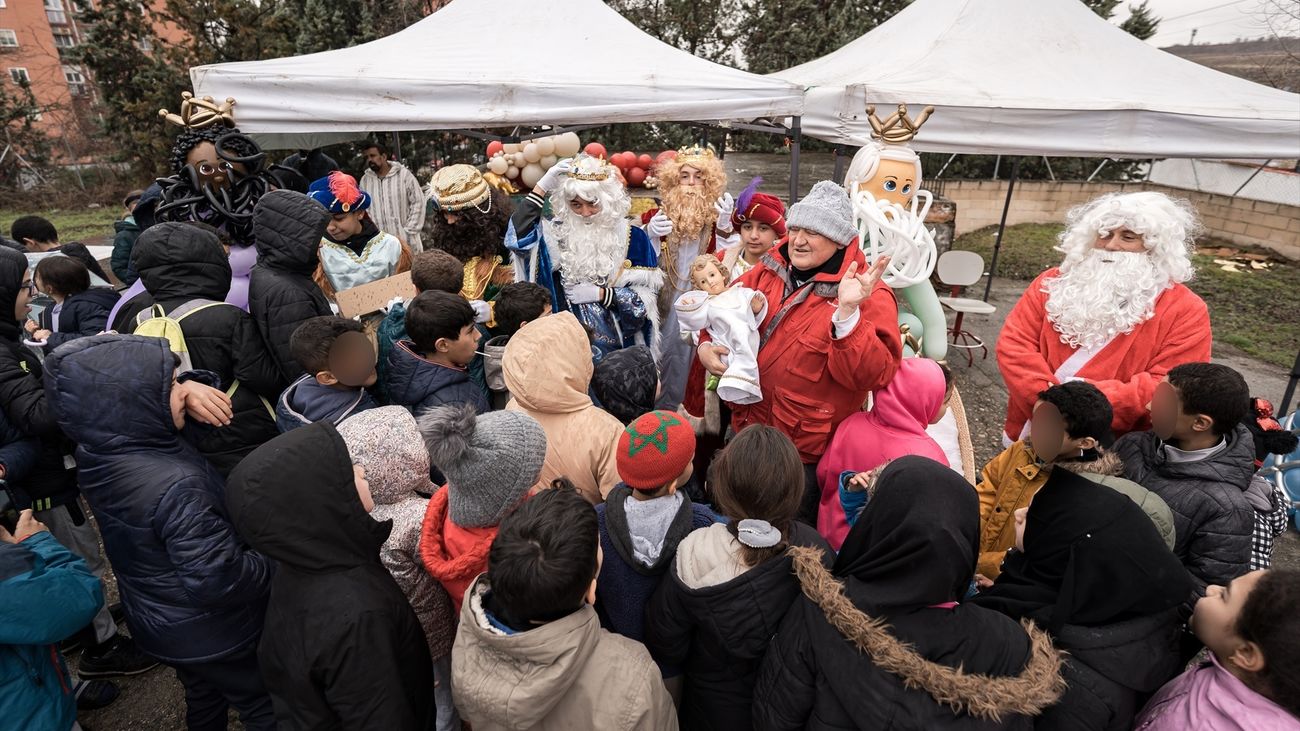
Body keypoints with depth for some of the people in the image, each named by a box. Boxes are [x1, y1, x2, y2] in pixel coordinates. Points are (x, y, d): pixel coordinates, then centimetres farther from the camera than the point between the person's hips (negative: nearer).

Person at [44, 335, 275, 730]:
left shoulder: (98, 456, -12)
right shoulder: (175, 487, -39)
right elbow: (220, 582, -33)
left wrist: (185, 390, -4)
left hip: (155, 622, 8)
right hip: (215, 635, -8)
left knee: (204, 699, 32)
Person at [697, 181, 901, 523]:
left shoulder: (868, 296, -15)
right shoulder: (769, 271, 0)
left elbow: (872, 374, -26)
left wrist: (847, 313, -38)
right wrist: (706, 345, -5)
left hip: (806, 454, -5)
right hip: (746, 428, 5)